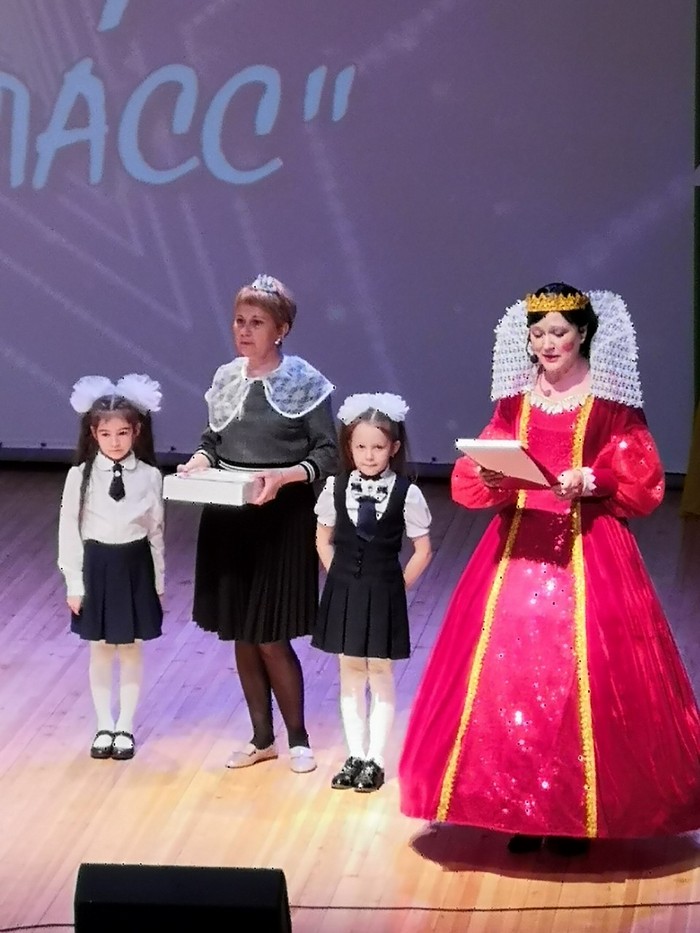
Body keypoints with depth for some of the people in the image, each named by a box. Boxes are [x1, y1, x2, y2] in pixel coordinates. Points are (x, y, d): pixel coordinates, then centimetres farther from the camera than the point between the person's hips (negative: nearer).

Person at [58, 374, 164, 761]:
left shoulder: (149, 476, -6)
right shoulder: (80, 476, -8)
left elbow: (155, 531, 2)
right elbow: (69, 530, -4)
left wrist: (158, 581, 5)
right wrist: (74, 583, -5)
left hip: (135, 566, 0)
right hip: (97, 565, 0)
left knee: (131, 649, 10)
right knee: (100, 649, 10)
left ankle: (125, 726, 21)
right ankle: (104, 726, 21)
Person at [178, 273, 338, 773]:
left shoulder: (306, 383, -8)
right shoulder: (226, 378, 7)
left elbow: (327, 454, -8)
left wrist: (284, 477, -23)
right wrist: (198, 463, -6)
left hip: (281, 519, -5)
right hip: (227, 518, 5)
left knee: (271, 636, -4)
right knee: (241, 634, 11)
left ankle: (298, 738, 14)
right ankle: (262, 737, 24)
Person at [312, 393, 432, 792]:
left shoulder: (405, 493, -11)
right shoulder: (336, 488, -2)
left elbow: (422, 551, -5)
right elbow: (324, 540, 10)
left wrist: (395, 587, -4)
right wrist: (342, 578, 5)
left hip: (384, 594, -3)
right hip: (344, 592, 3)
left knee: (380, 675, 4)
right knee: (351, 673, 10)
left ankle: (375, 760, 12)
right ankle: (355, 756, 18)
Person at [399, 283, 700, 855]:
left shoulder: (613, 402, -1)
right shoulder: (515, 399, 11)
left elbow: (643, 482, -4)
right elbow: (471, 478, 9)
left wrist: (591, 481, -20)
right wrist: (489, 476, -13)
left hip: (588, 552, -4)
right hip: (518, 545, 4)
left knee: (581, 675, -6)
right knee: (508, 672, -1)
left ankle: (577, 812, 3)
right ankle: (519, 808, 8)